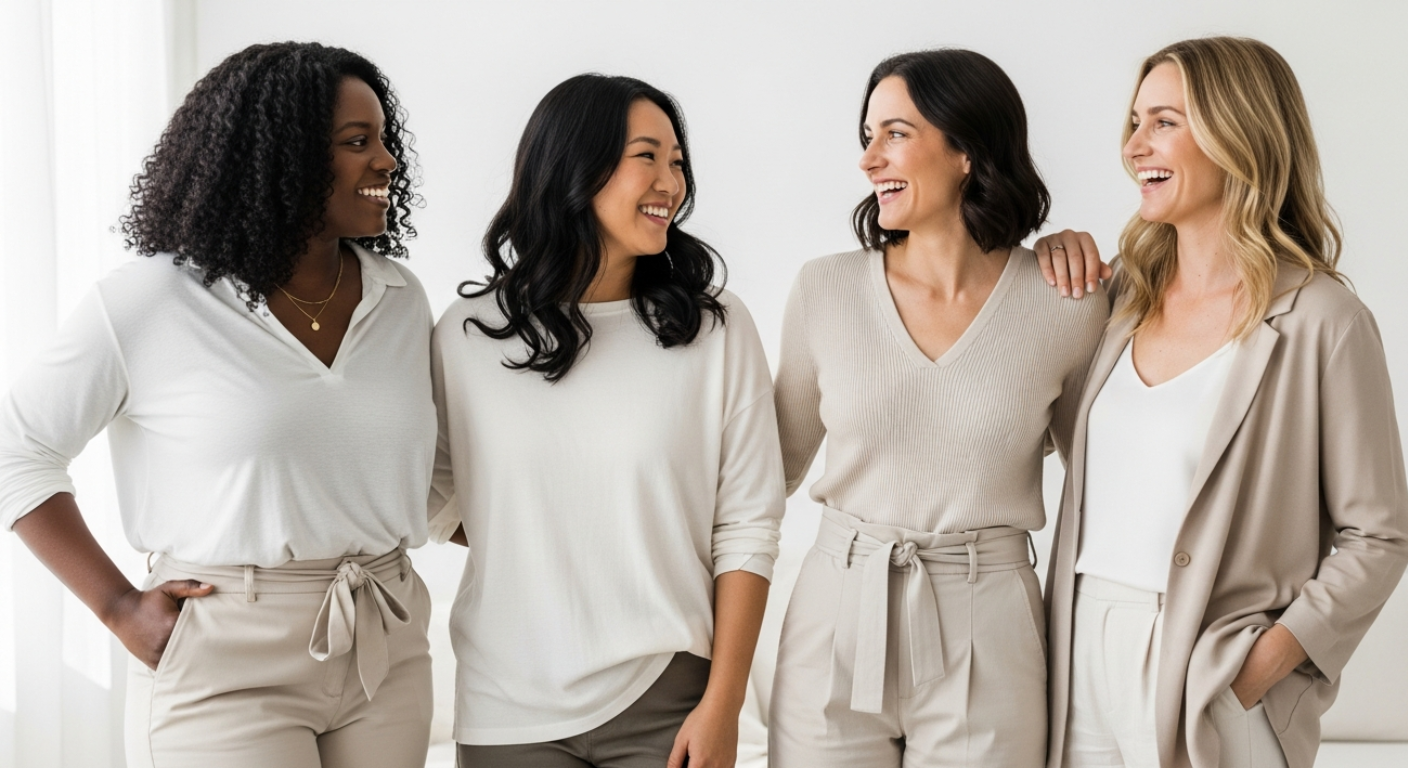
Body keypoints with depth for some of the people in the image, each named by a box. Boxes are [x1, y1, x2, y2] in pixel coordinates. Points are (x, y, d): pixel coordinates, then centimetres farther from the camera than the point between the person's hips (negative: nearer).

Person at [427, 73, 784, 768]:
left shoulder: (716, 330, -3)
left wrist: (722, 706, -7)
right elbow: (433, 489, 10)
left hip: (667, 702, -1)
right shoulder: (466, 335, -1)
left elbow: (747, 527, -3)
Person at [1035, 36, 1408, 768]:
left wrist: (1264, 665, -17)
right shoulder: (1125, 290, 5)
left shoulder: (1321, 322, -10)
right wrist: (1047, 256, 4)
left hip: (1207, 676, -5)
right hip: (1084, 655, 5)